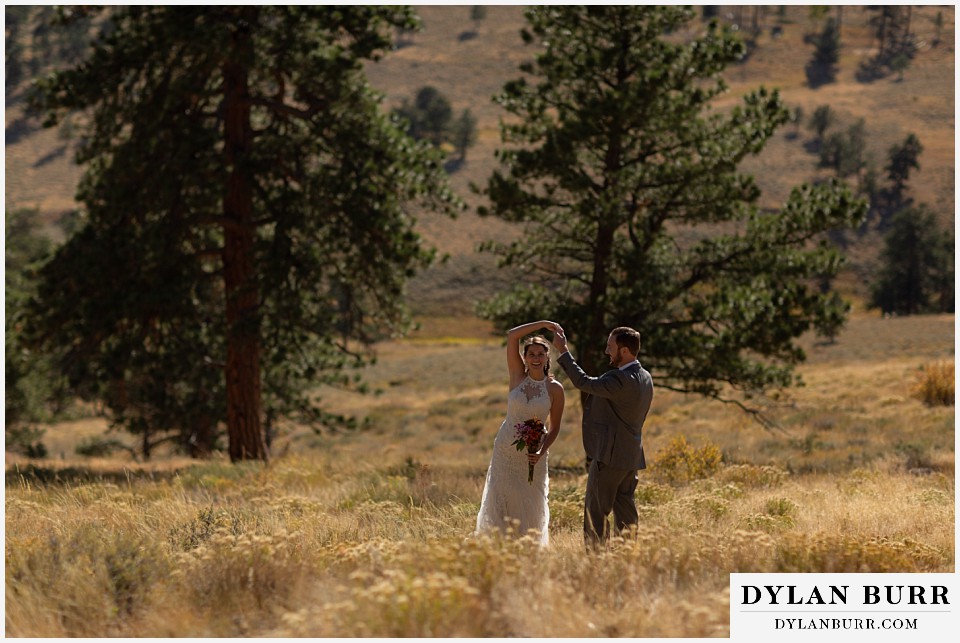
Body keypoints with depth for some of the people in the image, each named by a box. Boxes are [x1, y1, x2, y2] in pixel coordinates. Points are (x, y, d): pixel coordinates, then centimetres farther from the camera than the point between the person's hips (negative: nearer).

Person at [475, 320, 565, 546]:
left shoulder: (555, 388, -6)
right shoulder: (518, 376, -4)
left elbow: (554, 428, 0)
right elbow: (511, 335, -13)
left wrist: (542, 452, -15)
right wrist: (544, 324, -12)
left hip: (533, 455, 0)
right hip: (506, 449, 0)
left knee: (530, 505, 8)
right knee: (500, 500, 1)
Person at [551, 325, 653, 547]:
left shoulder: (620, 379, -22)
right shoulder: (645, 378, 9)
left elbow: (583, 382, -21)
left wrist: (563, 351, -15)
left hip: (609, 454, -9)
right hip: (631, 455, 9)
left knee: (596, 511, -2)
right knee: (625, 511, 12)